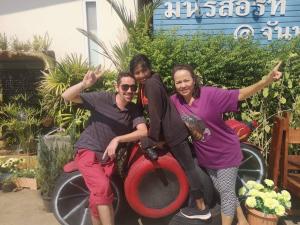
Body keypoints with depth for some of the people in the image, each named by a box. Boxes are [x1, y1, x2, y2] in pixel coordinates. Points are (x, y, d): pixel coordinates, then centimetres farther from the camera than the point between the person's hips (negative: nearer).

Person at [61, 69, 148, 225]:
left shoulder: (134, 110, -2)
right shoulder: (102, 98, -13)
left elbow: (143, 132, -13)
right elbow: (66, 96, -15)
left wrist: (117, 139, -25)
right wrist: (84, 84, -36)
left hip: (107, 157, 4)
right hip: (87, 151, -4)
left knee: (98, 195, 5)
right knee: (102, 188, -25)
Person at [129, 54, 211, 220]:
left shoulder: (152, 84, -21)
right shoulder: (144, 84, 10)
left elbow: (155, 115, -24)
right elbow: (141, 108, 14)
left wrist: (153, 140, -15)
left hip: (173, 130, -10)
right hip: (171, 129, 10)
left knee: (188, 167, -1)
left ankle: (202, 209, 13)